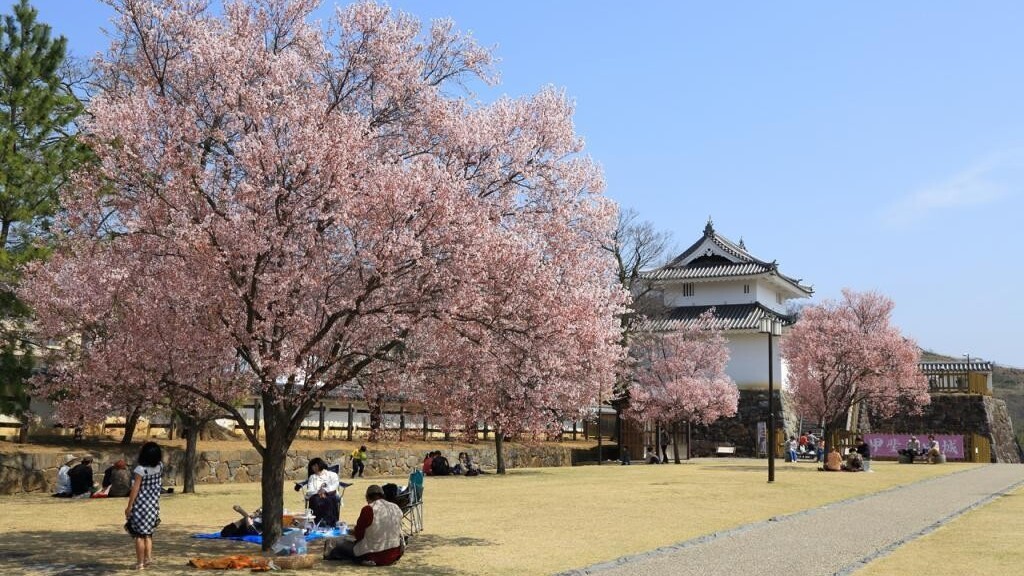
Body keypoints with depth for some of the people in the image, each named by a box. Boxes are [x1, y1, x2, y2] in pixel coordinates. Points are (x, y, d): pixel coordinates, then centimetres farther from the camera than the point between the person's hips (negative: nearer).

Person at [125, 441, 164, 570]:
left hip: (141, 505, -6)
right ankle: (148, 557, 15)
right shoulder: (160, 467, -2)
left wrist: (129, 506, -11)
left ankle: (140, 562, 4)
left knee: (139, 534, 2)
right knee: (148, 533, 20)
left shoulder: (141, 469, -18)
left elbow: (135, 489, -16)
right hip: (153, 505, 6)